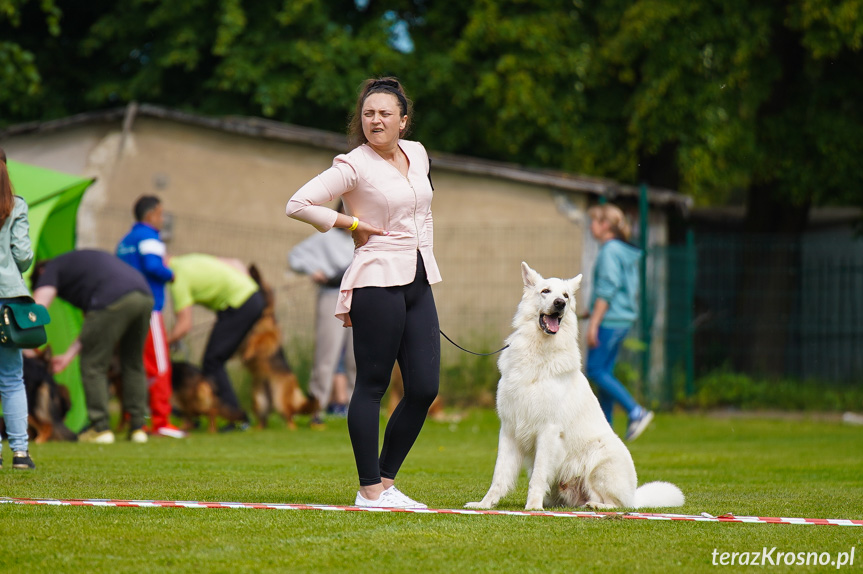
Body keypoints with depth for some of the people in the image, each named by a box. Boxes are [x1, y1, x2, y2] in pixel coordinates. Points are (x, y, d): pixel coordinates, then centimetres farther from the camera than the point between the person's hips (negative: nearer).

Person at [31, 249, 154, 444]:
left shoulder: (52, 269, 19)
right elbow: (93, 326, 36)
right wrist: (69, 355, 35)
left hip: (114, 301, -8)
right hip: (146, 297, 8)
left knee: (93, 365, 5)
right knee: (133, 364, 20)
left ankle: (100, 428, 4)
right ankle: (138, 427, 19)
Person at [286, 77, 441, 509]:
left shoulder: (417, 154, 13)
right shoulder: (354, 166, -7)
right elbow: (297, 205, -13)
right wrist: (352, 223, -7)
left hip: (418, 281, 7)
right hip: (378, 281, -7)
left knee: (425, 387, 3)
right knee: (372, 385, -4)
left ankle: (386, 480, 14)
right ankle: (370, 490, 0)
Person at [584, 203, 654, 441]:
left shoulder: (610, 251, -13)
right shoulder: (625, 252, 15)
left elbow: (606, 290, -18)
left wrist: (594, 323, -18)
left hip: (609, 319, -10)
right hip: (623, 318, 10)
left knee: (595, 370, -8)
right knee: (605, 371, 11)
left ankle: (636, 411, -15)